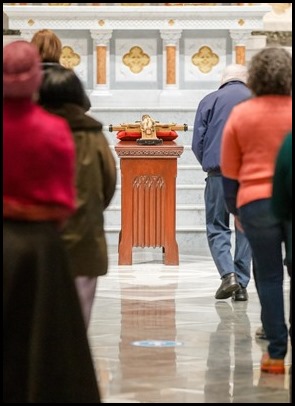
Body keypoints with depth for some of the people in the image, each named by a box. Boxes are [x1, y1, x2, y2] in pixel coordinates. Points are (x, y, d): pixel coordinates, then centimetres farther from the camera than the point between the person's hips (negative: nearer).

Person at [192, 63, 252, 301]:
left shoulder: (210, 101, 6)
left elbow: (198, 142, 2)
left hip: (219, 174, -1)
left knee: (217, 228, 6)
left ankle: (228, 274, -15)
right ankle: (242, 285, 5)